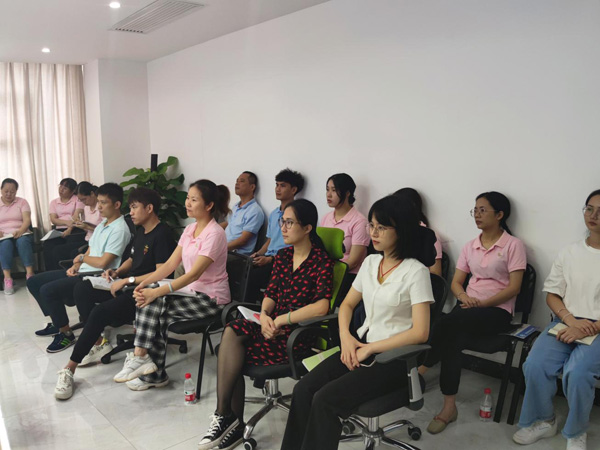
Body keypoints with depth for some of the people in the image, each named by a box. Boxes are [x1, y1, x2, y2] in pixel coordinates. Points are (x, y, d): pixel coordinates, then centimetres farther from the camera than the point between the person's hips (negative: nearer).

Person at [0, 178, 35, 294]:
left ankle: (30, 274, -40)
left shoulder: (22, 202, 10)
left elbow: (27, 220, -4)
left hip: (21, 234, 0)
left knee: (23, 241, -36)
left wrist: (20, 231, -25)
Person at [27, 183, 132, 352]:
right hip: (82, 272, 10)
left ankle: (66, 334, -6)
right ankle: (57, 323, 21)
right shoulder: (102, 224, 14)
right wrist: (76, 265, -1)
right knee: (33, 282, 11)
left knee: (48, 290, -25)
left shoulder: (120, 229, -17)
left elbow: (102, 262, -22)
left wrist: (82, 257, -4)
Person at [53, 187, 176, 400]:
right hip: (129, 286, 10)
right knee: (81, 289, -1)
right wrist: (117, 272, 6)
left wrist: (127, 280, -20)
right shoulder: (141, 231, 14)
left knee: (100, 312, -28)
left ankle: (70, 368, -14)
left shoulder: (162, 234, -16)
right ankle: (99, 343, 2)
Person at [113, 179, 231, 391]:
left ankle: (141, 358, -5)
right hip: (192, 291, 8)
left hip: (211, 299, -7)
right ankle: (152, 372, -8)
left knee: (154, 305, -21)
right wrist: (145, 283, -12)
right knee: (148, 300, -14)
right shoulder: (190, 229, 9)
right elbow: (170, 264, 4)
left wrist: (157, 292, -31)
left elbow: (194, 274, -25)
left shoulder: (214, 233, -18)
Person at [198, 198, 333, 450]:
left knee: (229, 350, -19)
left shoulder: (321, 260, -11)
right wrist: (264, 314, -10)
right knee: (232, 332, -21)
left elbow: (321, 307, -22)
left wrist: (279, 320, -18)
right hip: (274, 327, 6)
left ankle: (226, 418, 0)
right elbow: (270, 294, 12)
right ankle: (231, 421, -10)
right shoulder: (282, 256, 12)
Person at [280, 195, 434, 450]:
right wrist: (346, 337, -4)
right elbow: (347, 305, 15)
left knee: (325, 400, -23)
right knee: (303, 389, -15)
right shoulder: (370, 262, 7)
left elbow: (420, 333, -17)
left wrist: (370, 348, -15)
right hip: (361, 344, 6)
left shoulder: (416, 272, -13)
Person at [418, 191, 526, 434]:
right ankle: (449, 407, -25)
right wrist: (464, 296, -12)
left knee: (448, 322, -34)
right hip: (469, 307, 4)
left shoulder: (513, 245, -2)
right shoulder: (470, 246, 14)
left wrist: (483, 303, -19)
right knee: (452, 339, -30)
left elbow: (514, 288, -9)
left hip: (498, 311, -4)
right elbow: (456, 282, 12)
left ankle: (423, 367, -16)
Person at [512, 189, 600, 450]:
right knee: (535, 365, -22)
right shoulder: (569, 253, 11)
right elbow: (552, 295, 10)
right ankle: (542, 421, 3)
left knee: (577, 372, -30)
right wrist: (570, 320, -9)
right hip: (565, 322, 3)